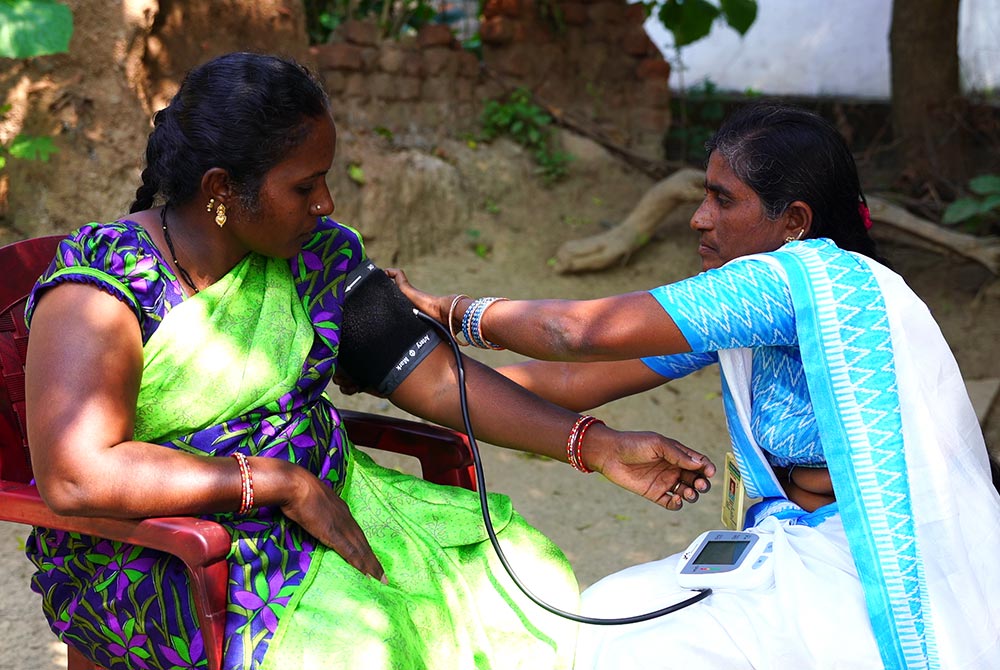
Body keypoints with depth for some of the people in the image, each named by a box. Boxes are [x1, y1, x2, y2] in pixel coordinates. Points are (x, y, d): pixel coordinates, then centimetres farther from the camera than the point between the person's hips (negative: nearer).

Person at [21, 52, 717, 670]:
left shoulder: (319, 254, 2)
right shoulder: (101, 284, -16)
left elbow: (436, 376, 2)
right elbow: (75, 475, -27)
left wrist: (601, 445, -5)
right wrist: (282, 481, -24)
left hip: (324, 501, 6)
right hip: (157, 555, -6)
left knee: (528, 579, -8)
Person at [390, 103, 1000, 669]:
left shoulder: (813, 279, -22)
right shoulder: (747, 302, 6)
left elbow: (581, 332, -24)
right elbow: (578, 382, 4)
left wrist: (454, 311, -10)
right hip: (808, 549, 9)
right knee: (608, 613, 3)